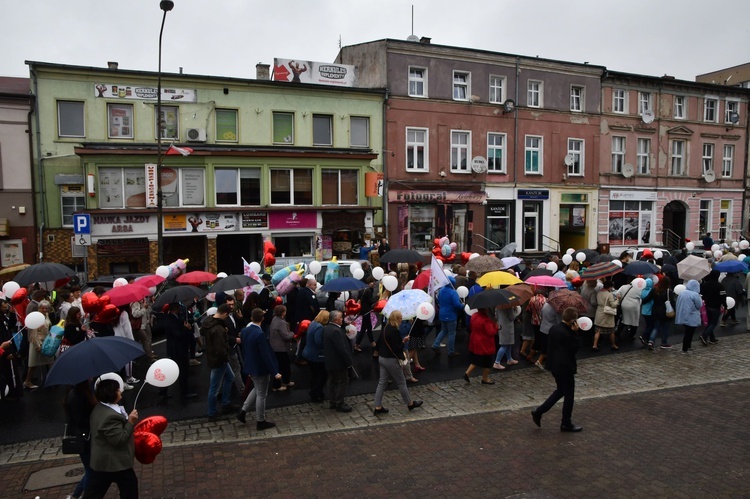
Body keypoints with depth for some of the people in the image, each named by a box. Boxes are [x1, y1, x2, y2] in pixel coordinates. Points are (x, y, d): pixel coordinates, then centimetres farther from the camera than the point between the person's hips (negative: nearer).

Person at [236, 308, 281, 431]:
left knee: (257, 389, 27)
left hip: (250, 367, 8)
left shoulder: (244, 331, -2)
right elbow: (266, 355, -25)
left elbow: (244, 351, 9)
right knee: (261, 394, 7)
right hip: (261, 369, -8)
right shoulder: (260, 334, -27)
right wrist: (275, 372, -18)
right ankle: (260, 422, 20)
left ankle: (243, 411, 25)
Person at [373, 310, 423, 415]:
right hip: (391, 360, -8)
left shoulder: (386, 329, 5)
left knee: (382, 383, 12)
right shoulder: (394, 331, -22)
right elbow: (397, 348, -23)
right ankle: (410, 403, 26)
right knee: (401, 382, 9)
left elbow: (379, 343, 12)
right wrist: (404, 341, -8)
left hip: (382, 358, 8)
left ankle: (378, 407, 15)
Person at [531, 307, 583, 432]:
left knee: (560, 391, 22)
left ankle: (539, 411, 17)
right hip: (565, 368, -9)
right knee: (569, 395, 8)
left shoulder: (554, 328, 2)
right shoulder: (567, 333, -25)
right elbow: (575, 348, -16)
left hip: (555, 366, 9)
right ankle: (566, 424, 21)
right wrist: (575, 332, -16)